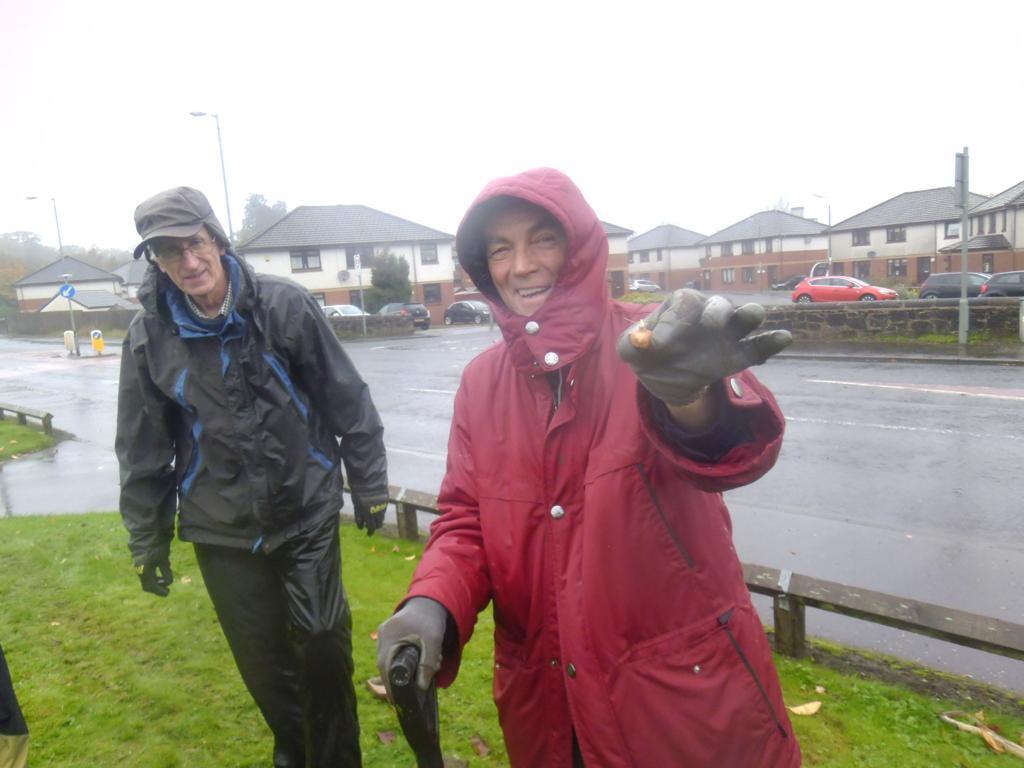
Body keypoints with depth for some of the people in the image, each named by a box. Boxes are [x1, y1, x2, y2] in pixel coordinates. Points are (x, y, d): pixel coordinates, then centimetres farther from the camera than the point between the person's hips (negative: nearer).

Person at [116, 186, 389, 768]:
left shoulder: (285, 305, -9)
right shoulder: (149, 335, -3)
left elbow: (348, 402, -4)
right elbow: (143, 451, 6)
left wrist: (369, 485, 0)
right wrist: (148, 539, 9)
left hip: (308, 512, -2)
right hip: (221, 529, 2)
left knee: (323, 644, 3)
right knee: (263, 658, 13)